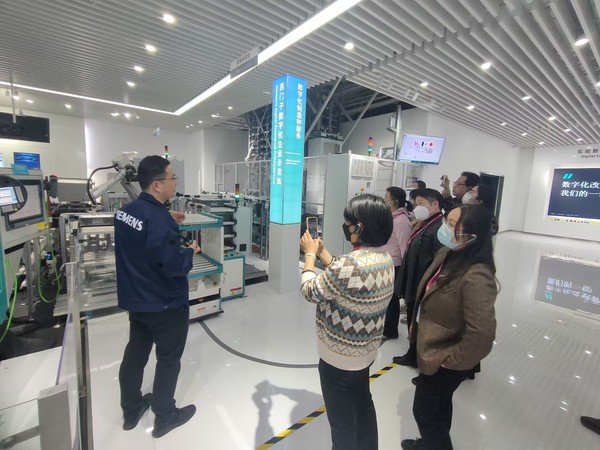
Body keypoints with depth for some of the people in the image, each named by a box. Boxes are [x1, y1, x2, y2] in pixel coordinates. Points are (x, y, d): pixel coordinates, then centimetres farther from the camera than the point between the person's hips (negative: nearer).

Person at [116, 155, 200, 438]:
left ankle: (131, 411, 43)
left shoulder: (126, 211, 0)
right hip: (165, 304, -8)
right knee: (168, 359, 12)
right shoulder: (159, 220, -28)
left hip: (135, 299, 8)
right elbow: (173, 266, -29)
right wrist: (191, 252, -10)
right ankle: (164, 417, 32)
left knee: (135, 353, 23)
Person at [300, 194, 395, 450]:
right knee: (362, 404, 31)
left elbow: (311, 292, -19)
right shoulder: (385, 259, -6)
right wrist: (322, 253, 6)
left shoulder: (351, 264, -34)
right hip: (366, 350, 8)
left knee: (342, 420, 18)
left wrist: (310, 255, -7)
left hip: (339, 356, -8)